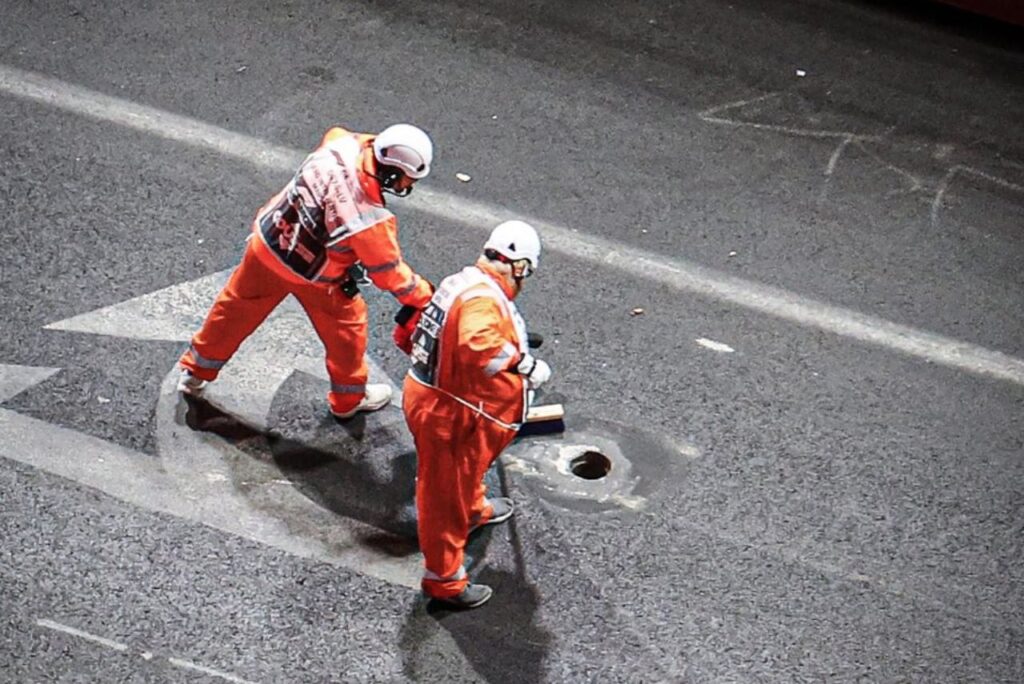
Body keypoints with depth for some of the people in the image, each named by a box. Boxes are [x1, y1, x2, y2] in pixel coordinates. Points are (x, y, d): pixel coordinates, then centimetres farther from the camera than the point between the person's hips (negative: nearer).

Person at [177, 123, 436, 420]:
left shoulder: (342, 143, -24)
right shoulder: (371, 222, -37)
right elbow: (389, 273, -21)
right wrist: (427, 298, -9)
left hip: (266, 242, 6)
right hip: (312, 277, -5)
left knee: (235, 310, 25)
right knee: (346, 329, 22)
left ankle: (195, 372, 47)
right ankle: (349, 399, 43)